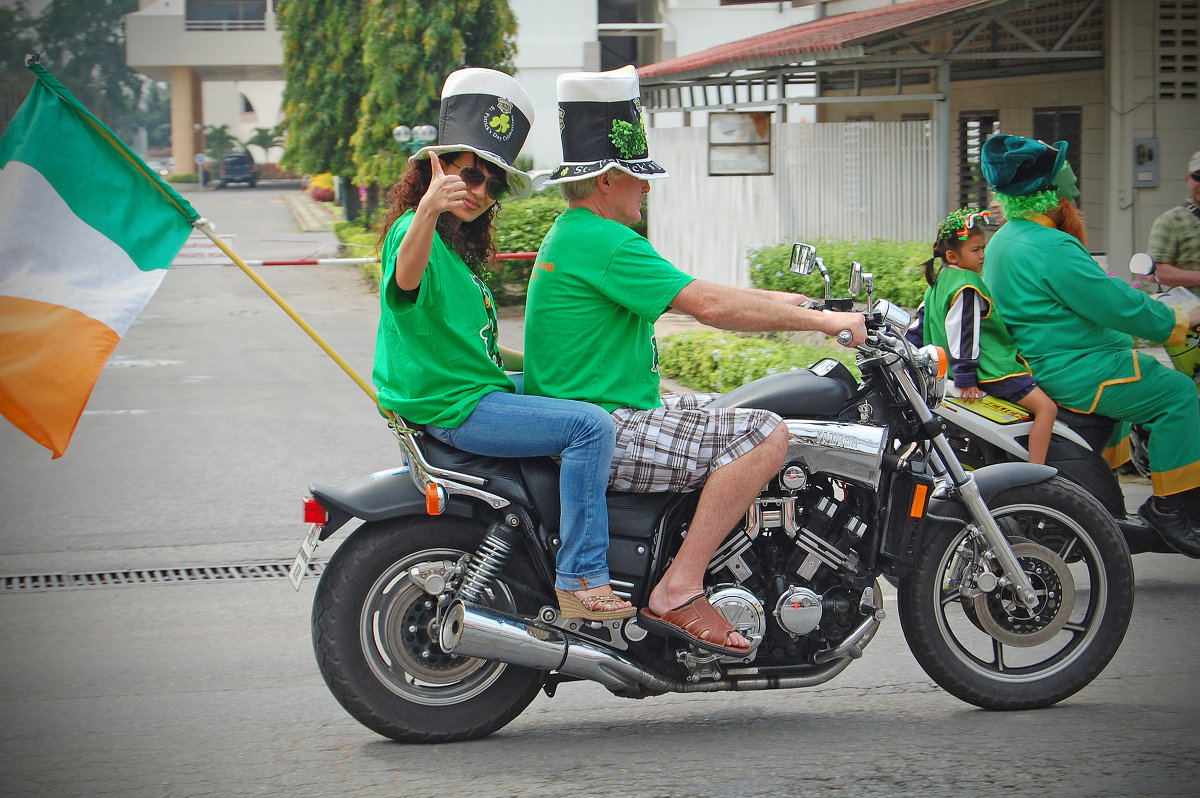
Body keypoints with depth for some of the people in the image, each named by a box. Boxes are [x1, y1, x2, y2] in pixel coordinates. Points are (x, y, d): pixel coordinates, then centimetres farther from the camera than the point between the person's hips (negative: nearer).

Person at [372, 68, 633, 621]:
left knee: (579, 414, 25)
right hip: (450, 407, -11)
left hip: (477, 390, 11)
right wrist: (428, 208, -58)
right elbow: (406, 278, -42)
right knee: (590, 425, -22)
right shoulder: (415, 232, -15)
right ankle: (581, 582, -23)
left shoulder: (460, 245, 18)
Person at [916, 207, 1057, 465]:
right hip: (991, 370, -11)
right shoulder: (967, 284, -17)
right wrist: (966, 378, -23)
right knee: (1046, 407, -16)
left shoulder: (940, 279, 13)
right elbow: (963, 331, -22)